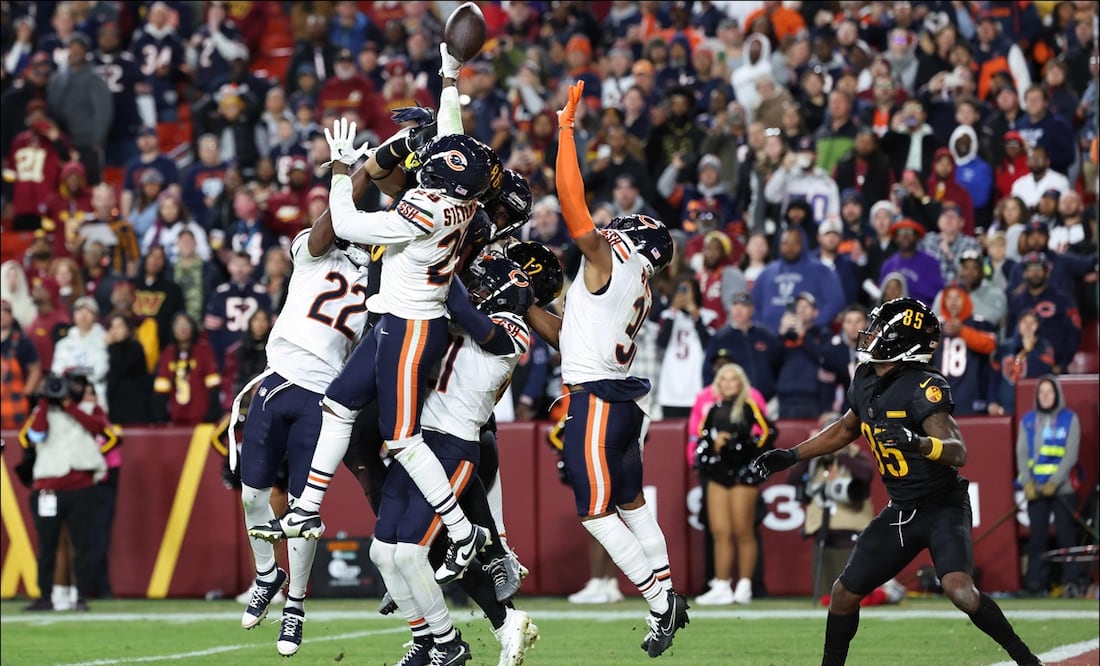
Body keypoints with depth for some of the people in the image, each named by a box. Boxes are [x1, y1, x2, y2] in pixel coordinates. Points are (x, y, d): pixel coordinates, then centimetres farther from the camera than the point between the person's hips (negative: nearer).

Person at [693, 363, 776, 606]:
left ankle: (744, 586, 3)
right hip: (718, 473, 5)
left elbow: (769, 431, -9)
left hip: (743, 474, -5)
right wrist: (714, 444, -4)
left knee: (742, 532, -2)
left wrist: (749, 449, -12)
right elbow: (702, 437, 15)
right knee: (720, 532, 1)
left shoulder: (749, 408, -2)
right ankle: (721, 587, 1)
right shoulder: (714, 410, 14)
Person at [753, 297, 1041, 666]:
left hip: (942, 507, -8)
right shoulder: (865, 381, 3)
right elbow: (846, 429, 24)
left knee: (960, 590, -28)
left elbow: (958, 453, -31)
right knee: (844, 593, 7)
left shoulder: (925, 387, -21)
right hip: (900, 512, 8)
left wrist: (918, 443, -49)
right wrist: (791, 455, 22)